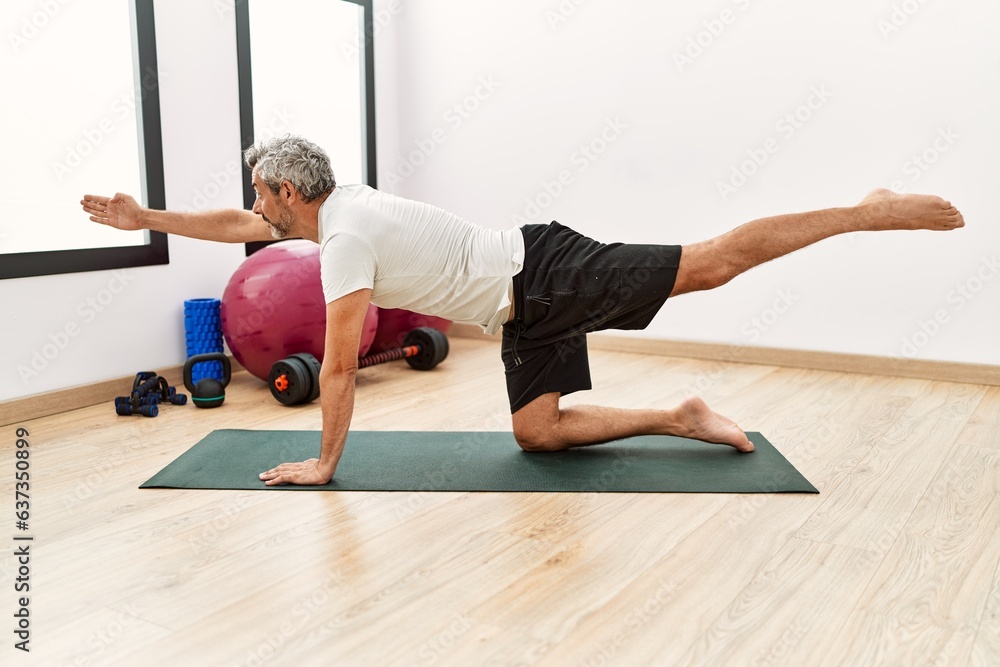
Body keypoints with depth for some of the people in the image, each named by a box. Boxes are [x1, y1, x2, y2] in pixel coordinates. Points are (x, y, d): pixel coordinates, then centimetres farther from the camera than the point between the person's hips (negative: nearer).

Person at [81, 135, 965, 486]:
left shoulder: (344, 239, -17)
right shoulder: (337, 205, 11)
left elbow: (340, 367, -18)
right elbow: (235, 229, 23)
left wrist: (325, 463, -7)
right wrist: (143, 217, 23)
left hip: (547, 276, -9)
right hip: (529, 305, 9)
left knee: (710, 264, -8)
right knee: (538, 430, 9)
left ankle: (870, 213, 2)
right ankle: (682, 420, 13)